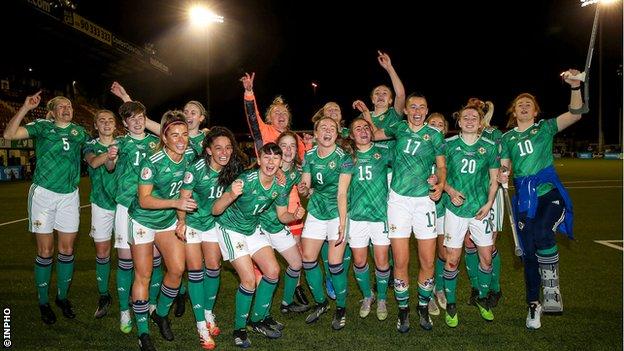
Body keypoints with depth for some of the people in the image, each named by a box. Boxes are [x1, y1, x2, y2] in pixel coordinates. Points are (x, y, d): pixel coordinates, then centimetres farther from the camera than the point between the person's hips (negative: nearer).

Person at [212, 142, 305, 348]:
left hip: (253, 229, 6)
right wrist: (231, 195, -51)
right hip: (231, 229, -6)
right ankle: (239, 329, 8)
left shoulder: (281, 186, -11)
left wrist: (295, 216, -19)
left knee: (273, 271, 1)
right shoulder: (246, 180, -29)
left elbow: (282, 216, 4)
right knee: (249, 280, -13)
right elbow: (215, 211, -31)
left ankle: (257, 321, 20)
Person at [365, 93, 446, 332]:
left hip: (424, 200, 0)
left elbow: (441, 165, 9)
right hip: (398, 200, 0)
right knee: (401, 262, -1)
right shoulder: (399, 128, 8)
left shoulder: (434, 134, 4)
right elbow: (375, 135, 25)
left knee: (428, 262, 2)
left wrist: (441, 184, -9)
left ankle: (423, 308, 24)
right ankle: (403, 310, 19)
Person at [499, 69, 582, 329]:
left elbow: (575, 114, -6)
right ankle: (534, 304, 20)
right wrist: (501, 176, -12)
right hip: (524, 197, 3)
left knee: (543, 235, -29)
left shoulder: (545, 127, 7)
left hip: (550, 192, -3)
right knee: (529, 250, 5)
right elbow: (503, 167, 11)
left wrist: (575, 87, -21)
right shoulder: (507, 138, 13)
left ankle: (552, 291, -11)